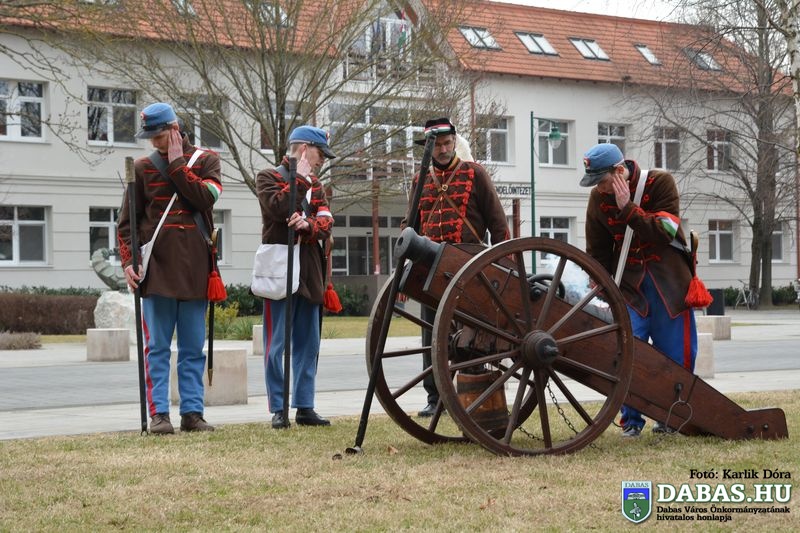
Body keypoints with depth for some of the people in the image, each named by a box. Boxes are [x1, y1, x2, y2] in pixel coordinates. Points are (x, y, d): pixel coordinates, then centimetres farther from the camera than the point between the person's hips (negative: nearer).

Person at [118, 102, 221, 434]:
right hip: (156, 268, -1)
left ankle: (192, 412, 10)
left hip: (195, 269, 1)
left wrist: (176, 163, -7)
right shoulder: (143, 167, 7)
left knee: (193, 348, 5)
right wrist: (127, 261, -5)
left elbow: (205, 197, -11)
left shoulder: (206, 160, 8)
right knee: (157, 347, -1)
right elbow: (127, 221, 6)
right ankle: (159, 414, 1)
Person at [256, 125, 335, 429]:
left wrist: (308, 225, -16)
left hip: (309, 272, 6)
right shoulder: (268, 178, 1)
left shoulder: (316, 186, 18)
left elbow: (326, 224, 5)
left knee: (308, 343, 7)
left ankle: (305, 407, 12)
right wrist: (300, 179, -8)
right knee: (276, 344, -4)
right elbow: (279, 209, -18)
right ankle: (278, 410, 1)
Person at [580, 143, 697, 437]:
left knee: (677, 355, 2)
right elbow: (597, 252, 5)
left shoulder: (660, 182, -10)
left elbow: (663, 233, -19)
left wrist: (627, 209, -26)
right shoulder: (598, 197, -1)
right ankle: (631, 421, 1)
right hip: (628, 284, 2)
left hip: (669, 283, -1)